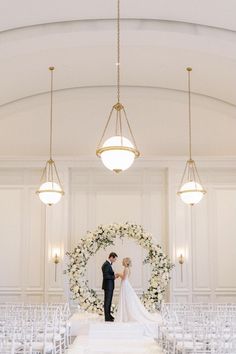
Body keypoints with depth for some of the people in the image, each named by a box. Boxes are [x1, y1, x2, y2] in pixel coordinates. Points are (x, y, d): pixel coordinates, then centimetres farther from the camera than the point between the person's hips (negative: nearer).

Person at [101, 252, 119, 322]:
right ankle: (107, 317, 2)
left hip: (110, 286, 10)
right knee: (107, 301, -3)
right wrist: (114, 277, -16)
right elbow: (105, 276, -24)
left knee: (109, 301, 17)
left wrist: (114, 275, 6)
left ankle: (108, 315, 26)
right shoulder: (106, 265, -19)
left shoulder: (108, 264, 13)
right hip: (108, 286, -10)